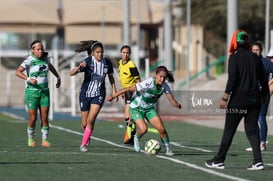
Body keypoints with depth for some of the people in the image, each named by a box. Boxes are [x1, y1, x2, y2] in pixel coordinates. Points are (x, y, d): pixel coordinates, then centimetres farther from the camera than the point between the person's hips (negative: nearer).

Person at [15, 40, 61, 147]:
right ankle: (30, 139, 21)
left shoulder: (45, 58, 4)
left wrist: (58, 78, 26)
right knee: (33, 118, 0)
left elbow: (50, 66, 27)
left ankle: (44, 140, 5)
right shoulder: (29, 60, -12)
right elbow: (18, 72, -21)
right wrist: (29, 79, -34)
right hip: (32, 92, -4)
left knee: (45, 117, -3)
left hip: (44, 91, 4)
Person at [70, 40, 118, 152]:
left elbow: (111, 77, 16)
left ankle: (83, 144, -5)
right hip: (86, 93, -1)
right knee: (85, 123, 7)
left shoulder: (107, 63, -4)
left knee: (91, 120, -16)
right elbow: (71, 73, -21)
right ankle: (87, 136, 41)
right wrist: (79, 67, -41)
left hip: (99, 94, 1)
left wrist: (114, 91, 12)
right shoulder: (87, 62, -14)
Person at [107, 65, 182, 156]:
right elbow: (129, 89, -28)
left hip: (149, 108, 5)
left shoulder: (165, 86, -15)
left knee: (161, 129, -9)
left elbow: (171, 99, -21)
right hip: (136, 108, -5)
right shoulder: (148, 83, -32)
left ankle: (168, 149, 12)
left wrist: (177, 105, -44)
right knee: (143, 129, -23)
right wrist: (113, 96, -26)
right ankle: (136, 138, 13)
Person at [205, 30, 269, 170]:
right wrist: (263, 95, 22)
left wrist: (225, 98, -14)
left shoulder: (234, 58, -7)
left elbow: (232, 79, -15)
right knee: (252, 130, 7)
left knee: (229, 131, 3)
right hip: (254, 99, 5)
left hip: (238, 100, -5)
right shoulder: (255, 58, 8)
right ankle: (258, 161, -4)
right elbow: (263, 79, 10)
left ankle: (219, 161, 8)